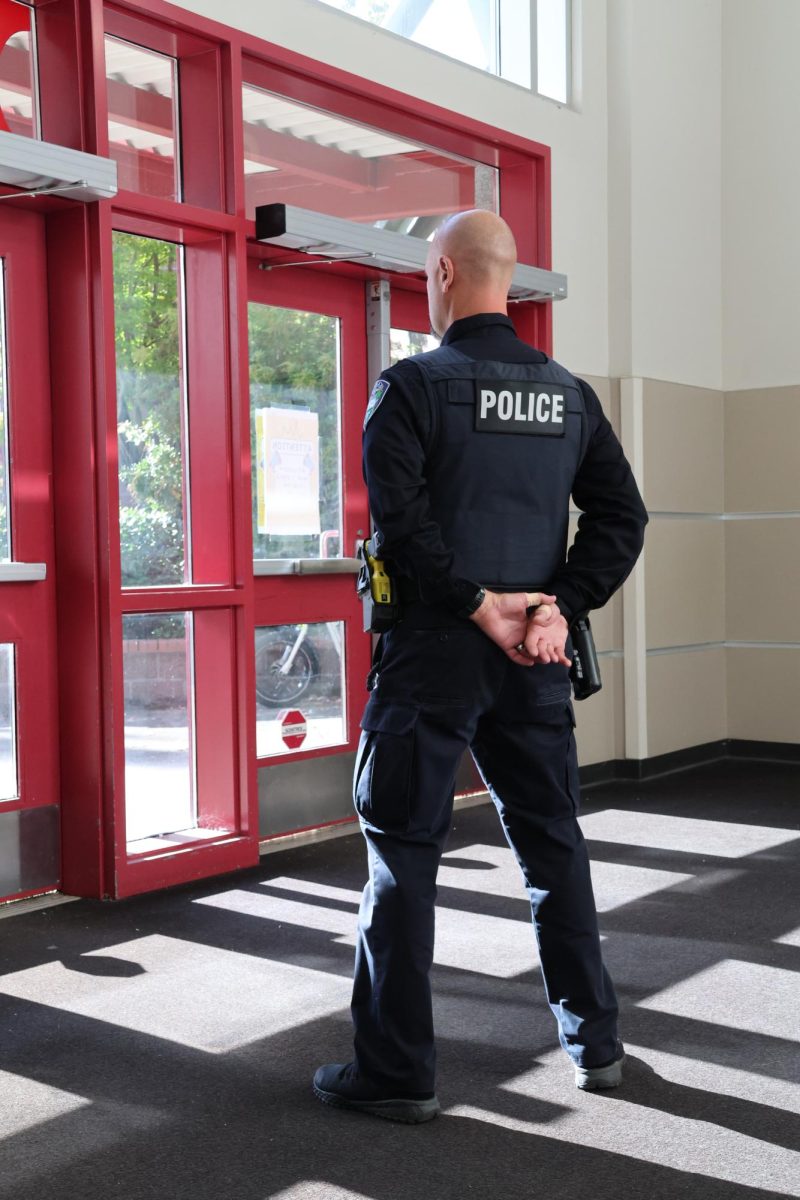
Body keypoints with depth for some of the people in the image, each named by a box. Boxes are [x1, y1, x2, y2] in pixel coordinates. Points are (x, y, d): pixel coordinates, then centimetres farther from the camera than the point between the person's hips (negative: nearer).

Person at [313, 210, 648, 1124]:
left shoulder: (413, 384, -8)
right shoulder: (569, 393, 9)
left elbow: (402, 517, -20)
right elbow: (622, 516, 4)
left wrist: (478, 604, -13)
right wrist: (559, 605, -3)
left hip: (436, 650, -5)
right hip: (535, 657, 5)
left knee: (404, 853, 3)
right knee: (553, 841, 16)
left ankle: (395, 1072, 9)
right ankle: (595, 1042, 26)